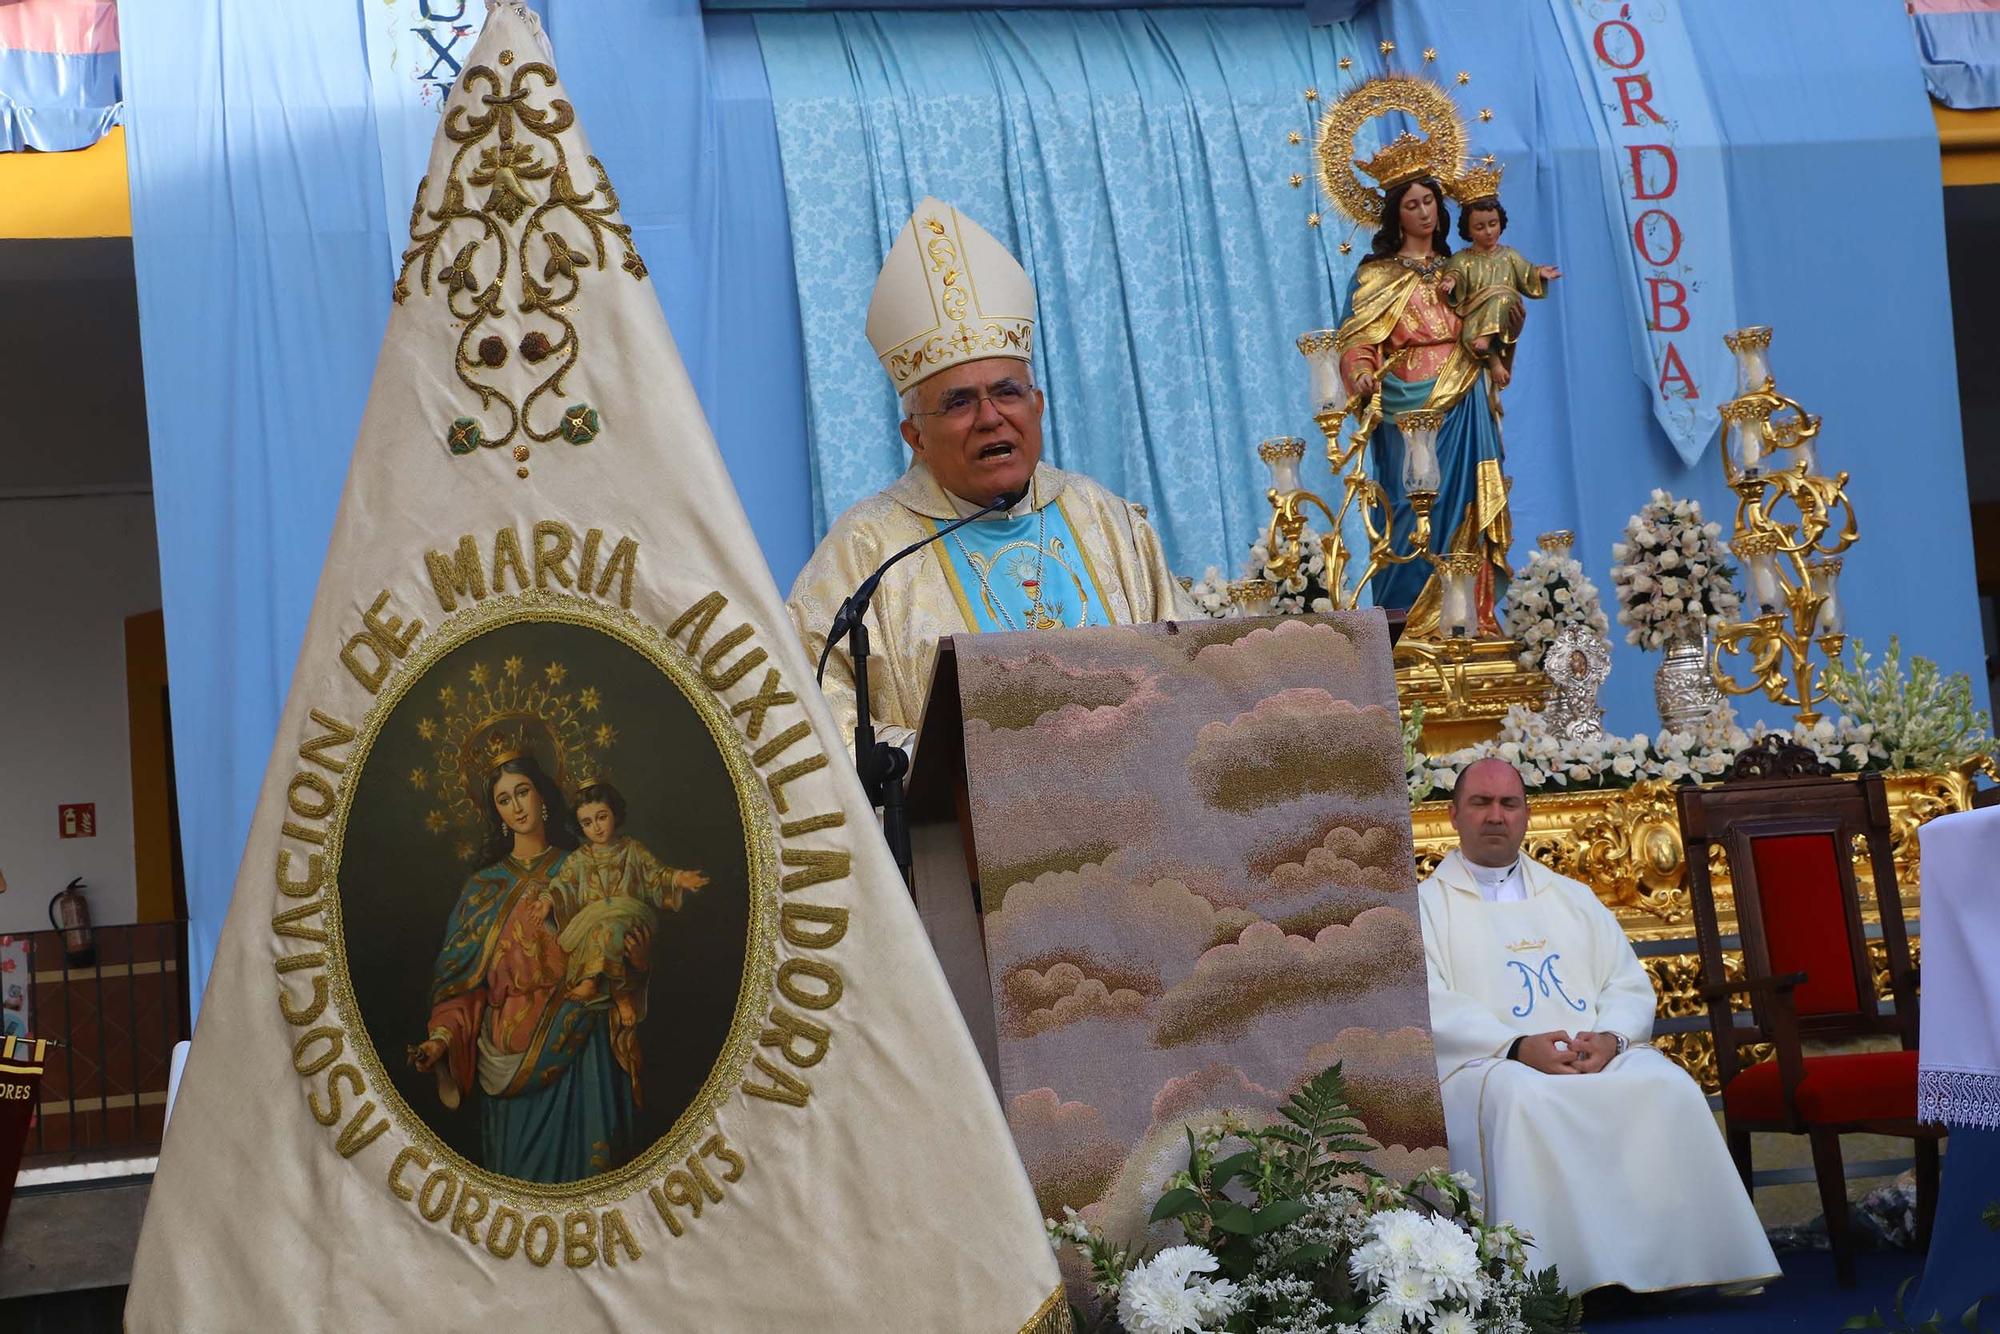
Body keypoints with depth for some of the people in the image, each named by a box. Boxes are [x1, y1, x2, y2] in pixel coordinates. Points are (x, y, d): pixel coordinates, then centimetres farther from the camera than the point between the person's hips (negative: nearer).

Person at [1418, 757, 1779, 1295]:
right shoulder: (1427, 903, 12)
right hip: (1489, 1063, -4)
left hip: (1600, 1055, 4)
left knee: (1670, 1086, -26)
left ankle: (1688, 1258, -22)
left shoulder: (1572, 897, 26)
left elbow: (1631, 985, 17)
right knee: (1524, 1099, -38)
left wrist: (1610, 1037, -8)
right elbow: (1430, 1006, -3)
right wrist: (1518, 1047, -19)